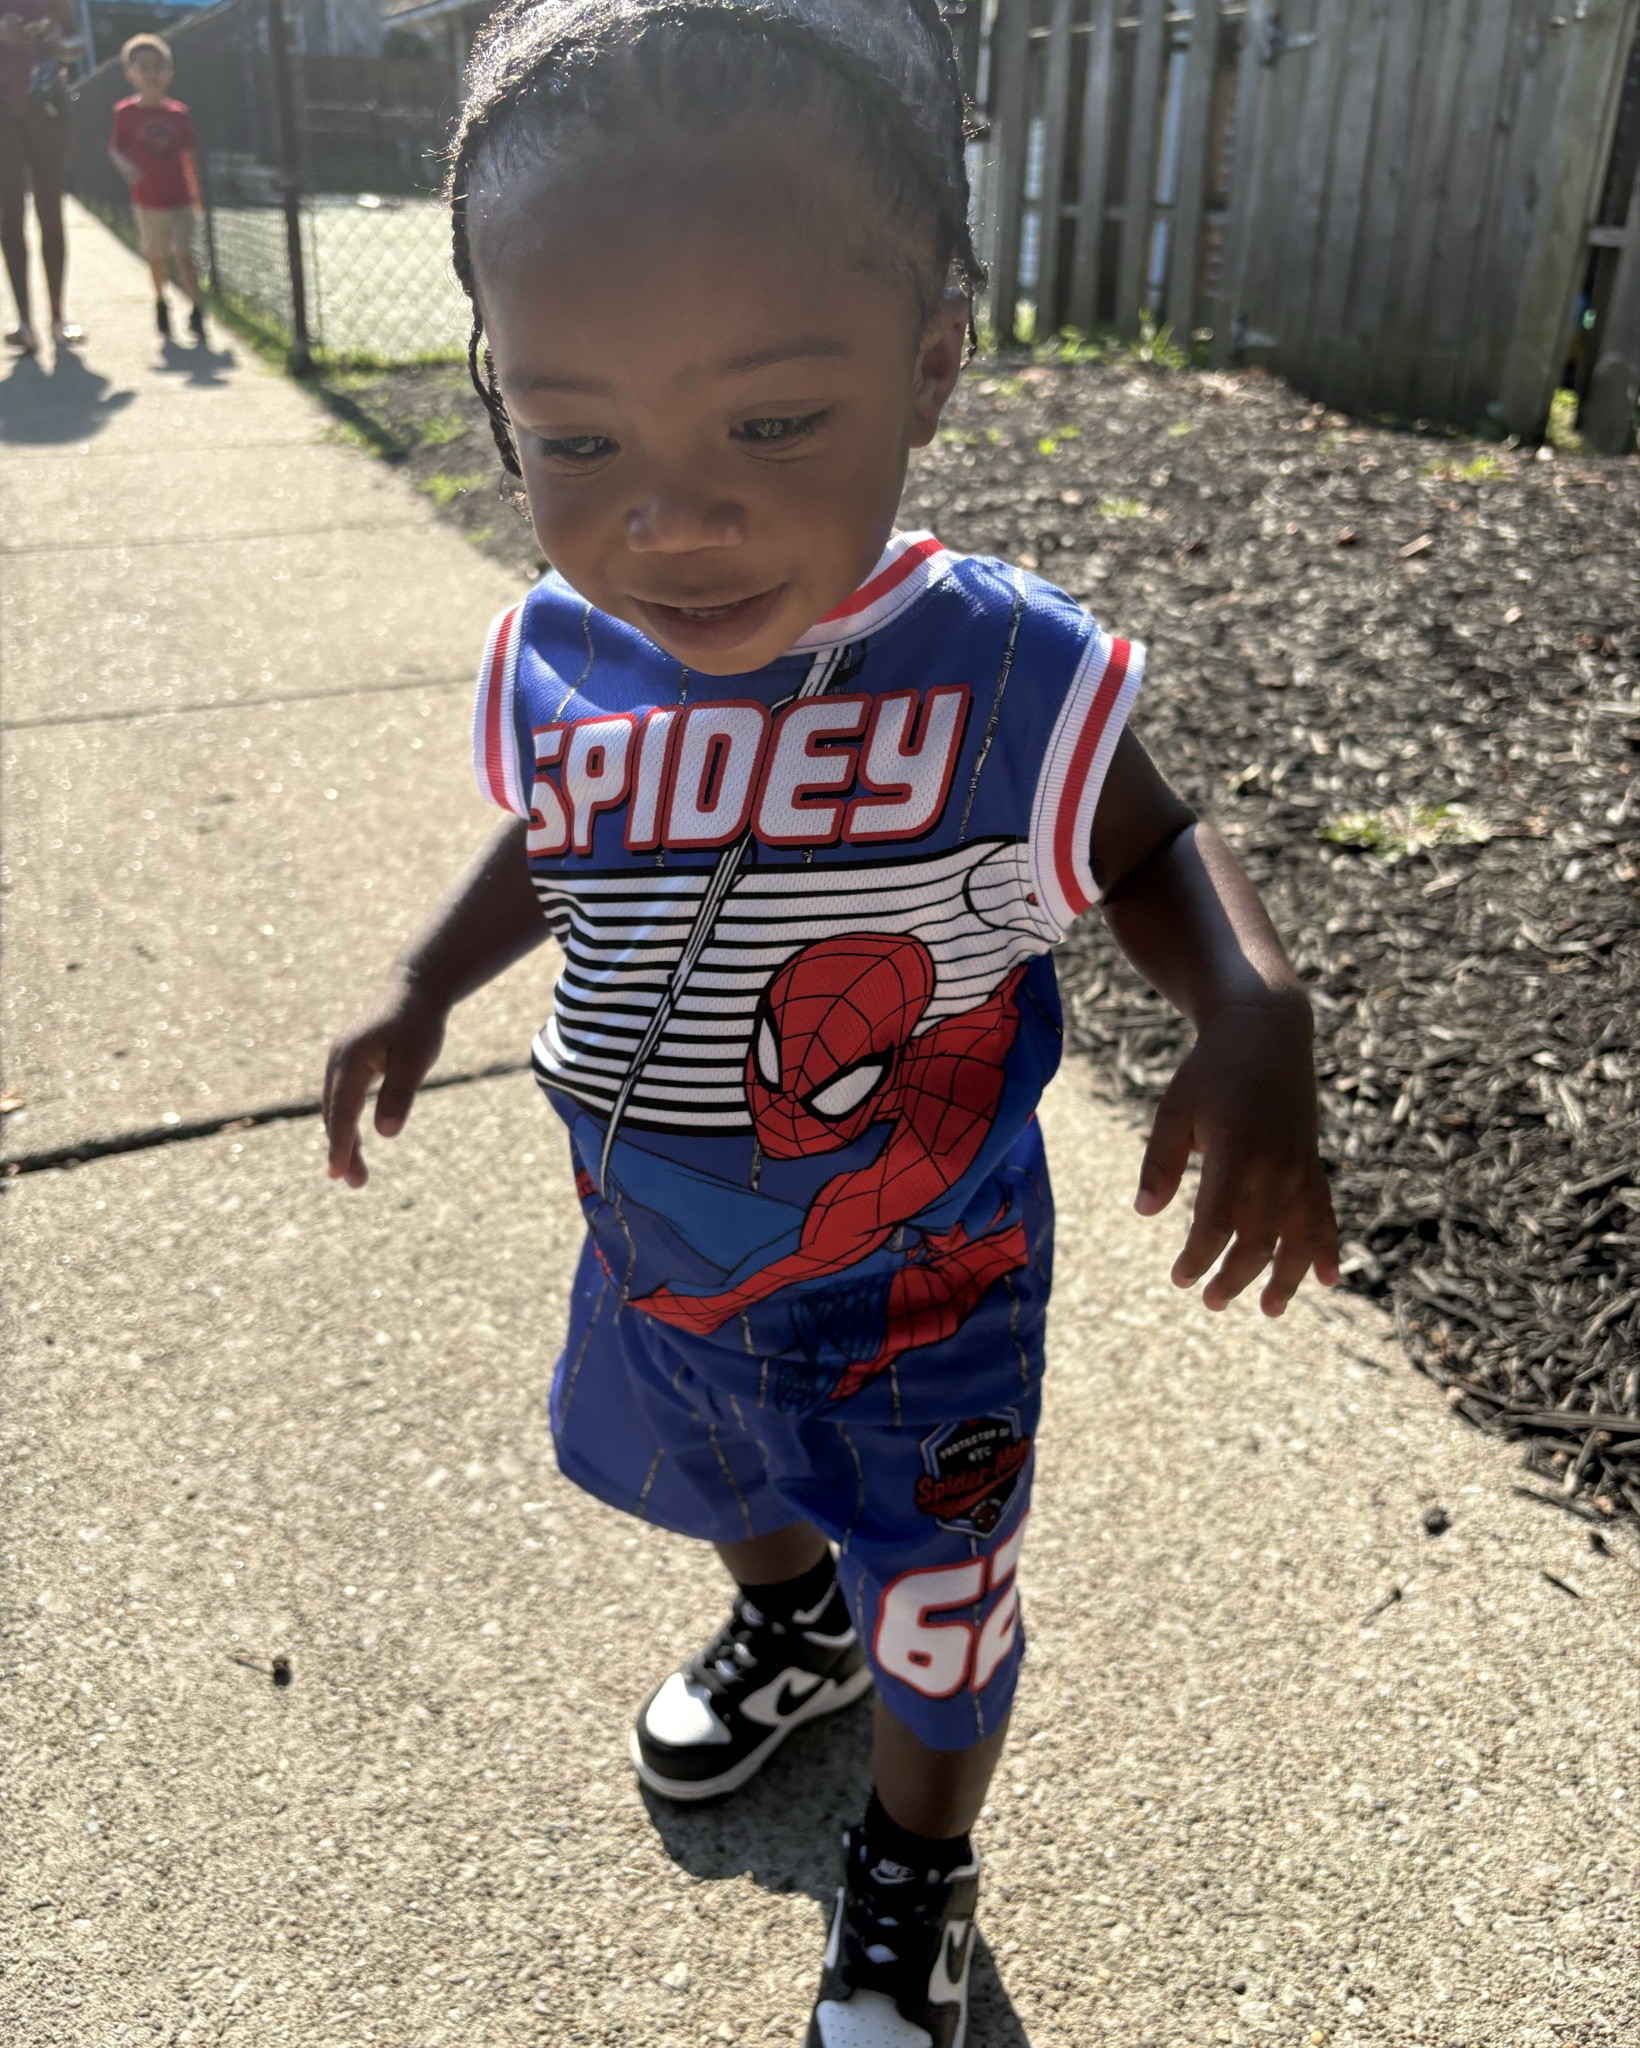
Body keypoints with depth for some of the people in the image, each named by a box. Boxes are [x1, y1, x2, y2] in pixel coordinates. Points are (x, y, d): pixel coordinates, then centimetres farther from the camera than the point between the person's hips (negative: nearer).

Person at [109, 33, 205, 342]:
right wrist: (126, 166, -26)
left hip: (180, 199, 0)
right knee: (157, 257, 11)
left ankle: (196, 311, -10)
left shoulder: (179, 113, 1)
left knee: (183, 255, -8)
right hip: (148, 200, 0)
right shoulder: (126, 112, -4)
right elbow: (115, 148, -3)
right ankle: (160, 303, 32)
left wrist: (196, 193, 12)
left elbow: (189, 155, 8)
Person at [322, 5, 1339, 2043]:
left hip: (917, 1276, -4)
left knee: (932, 1591, 17)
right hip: (654, 1245, 4)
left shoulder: (1006, 674, -28)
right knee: (714, 1469, 32)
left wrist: (1255, 1019, -30)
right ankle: (789, 1623, 68)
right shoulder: (555, 664, -17)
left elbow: (1154, 852, -10)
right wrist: (425, 982, -6)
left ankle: (915, 1871, 51)